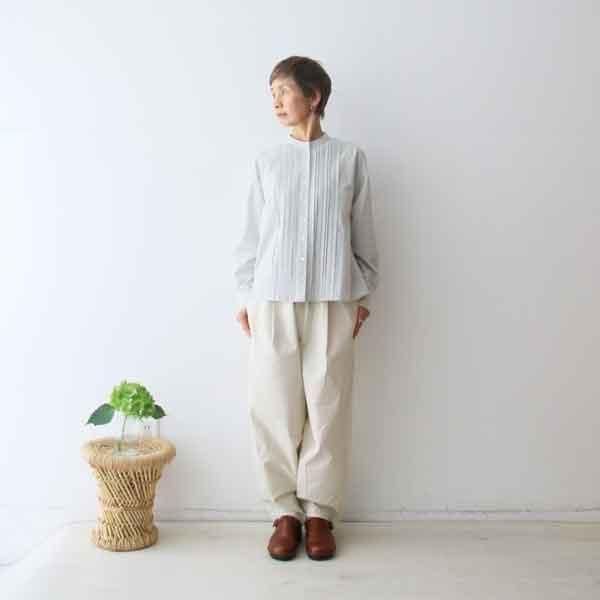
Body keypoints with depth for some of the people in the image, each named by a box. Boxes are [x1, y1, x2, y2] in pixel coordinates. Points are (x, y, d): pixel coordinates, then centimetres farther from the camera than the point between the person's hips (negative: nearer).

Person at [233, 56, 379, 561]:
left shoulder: (350, 158, 6)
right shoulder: (267, 161, 9)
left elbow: (363, 232, 8)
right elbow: (251, 235, 9)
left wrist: (363, 295, 5)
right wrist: (244, 296, 6)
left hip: (332, 299, -1)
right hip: (273, 299, 1)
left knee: (328, 405, 2)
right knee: (274, 405, 2)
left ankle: (319, 511, 16)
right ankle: (285, 510, 16)